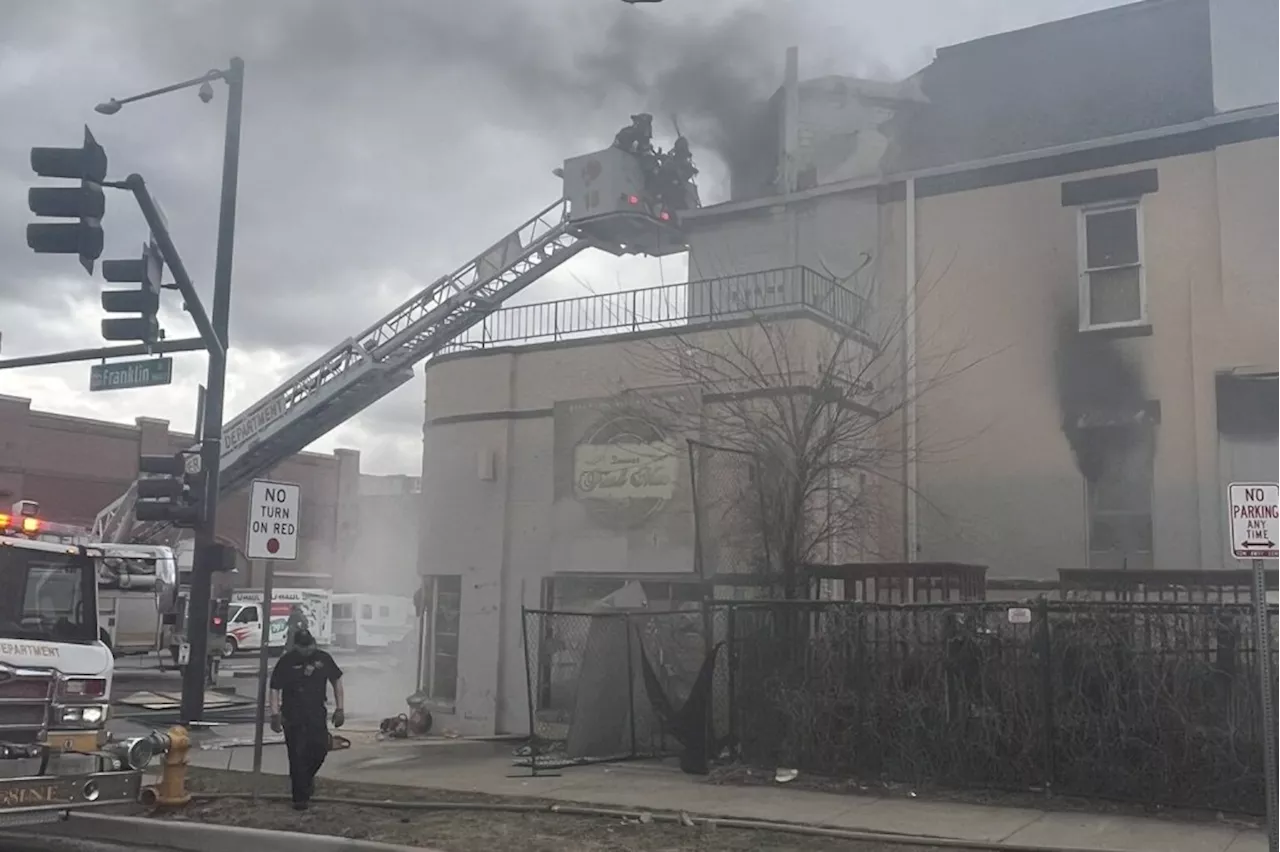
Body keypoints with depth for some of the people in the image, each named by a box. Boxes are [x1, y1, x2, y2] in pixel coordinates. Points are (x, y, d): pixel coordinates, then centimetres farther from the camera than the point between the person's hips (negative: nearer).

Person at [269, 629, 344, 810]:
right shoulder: (286, 661, -7)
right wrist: (275, 714, -14)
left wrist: (339, 708, 5)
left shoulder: (323, 658, 0)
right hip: (292, 716, -3)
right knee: (297, 756, -2)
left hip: (317, 713, 3)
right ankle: (300, 798, 6)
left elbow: (336, 681, 10)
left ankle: (307, 776, 33)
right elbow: (275, 688, -6)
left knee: (320, 749, 0)